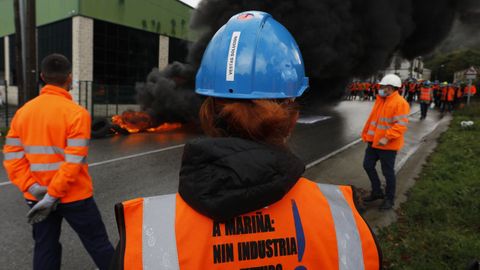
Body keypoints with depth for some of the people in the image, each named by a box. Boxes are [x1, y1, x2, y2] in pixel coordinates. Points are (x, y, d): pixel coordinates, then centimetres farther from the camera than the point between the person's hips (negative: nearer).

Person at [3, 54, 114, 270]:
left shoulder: (23, 111, 2)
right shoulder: (77, 113, -16)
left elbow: (12, 157, -1)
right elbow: (73, 162, -22)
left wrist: (32, 188, -6)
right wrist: (53, 196, -17)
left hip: (38, 198, 6)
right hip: (74, 196, -5)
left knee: (45, 249, 18)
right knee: (98, 244, 9)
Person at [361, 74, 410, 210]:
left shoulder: (400, 103, -16)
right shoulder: (380, 100, 10)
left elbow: (401, 125, -22)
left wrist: (387, 138, -28)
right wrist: (366, 134, 19)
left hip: (388, 145, -8)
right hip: (374, 141, 8)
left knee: (388, 172, 4)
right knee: (368, 165, 14)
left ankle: (389, 199, 23)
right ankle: (377, 192, 32)